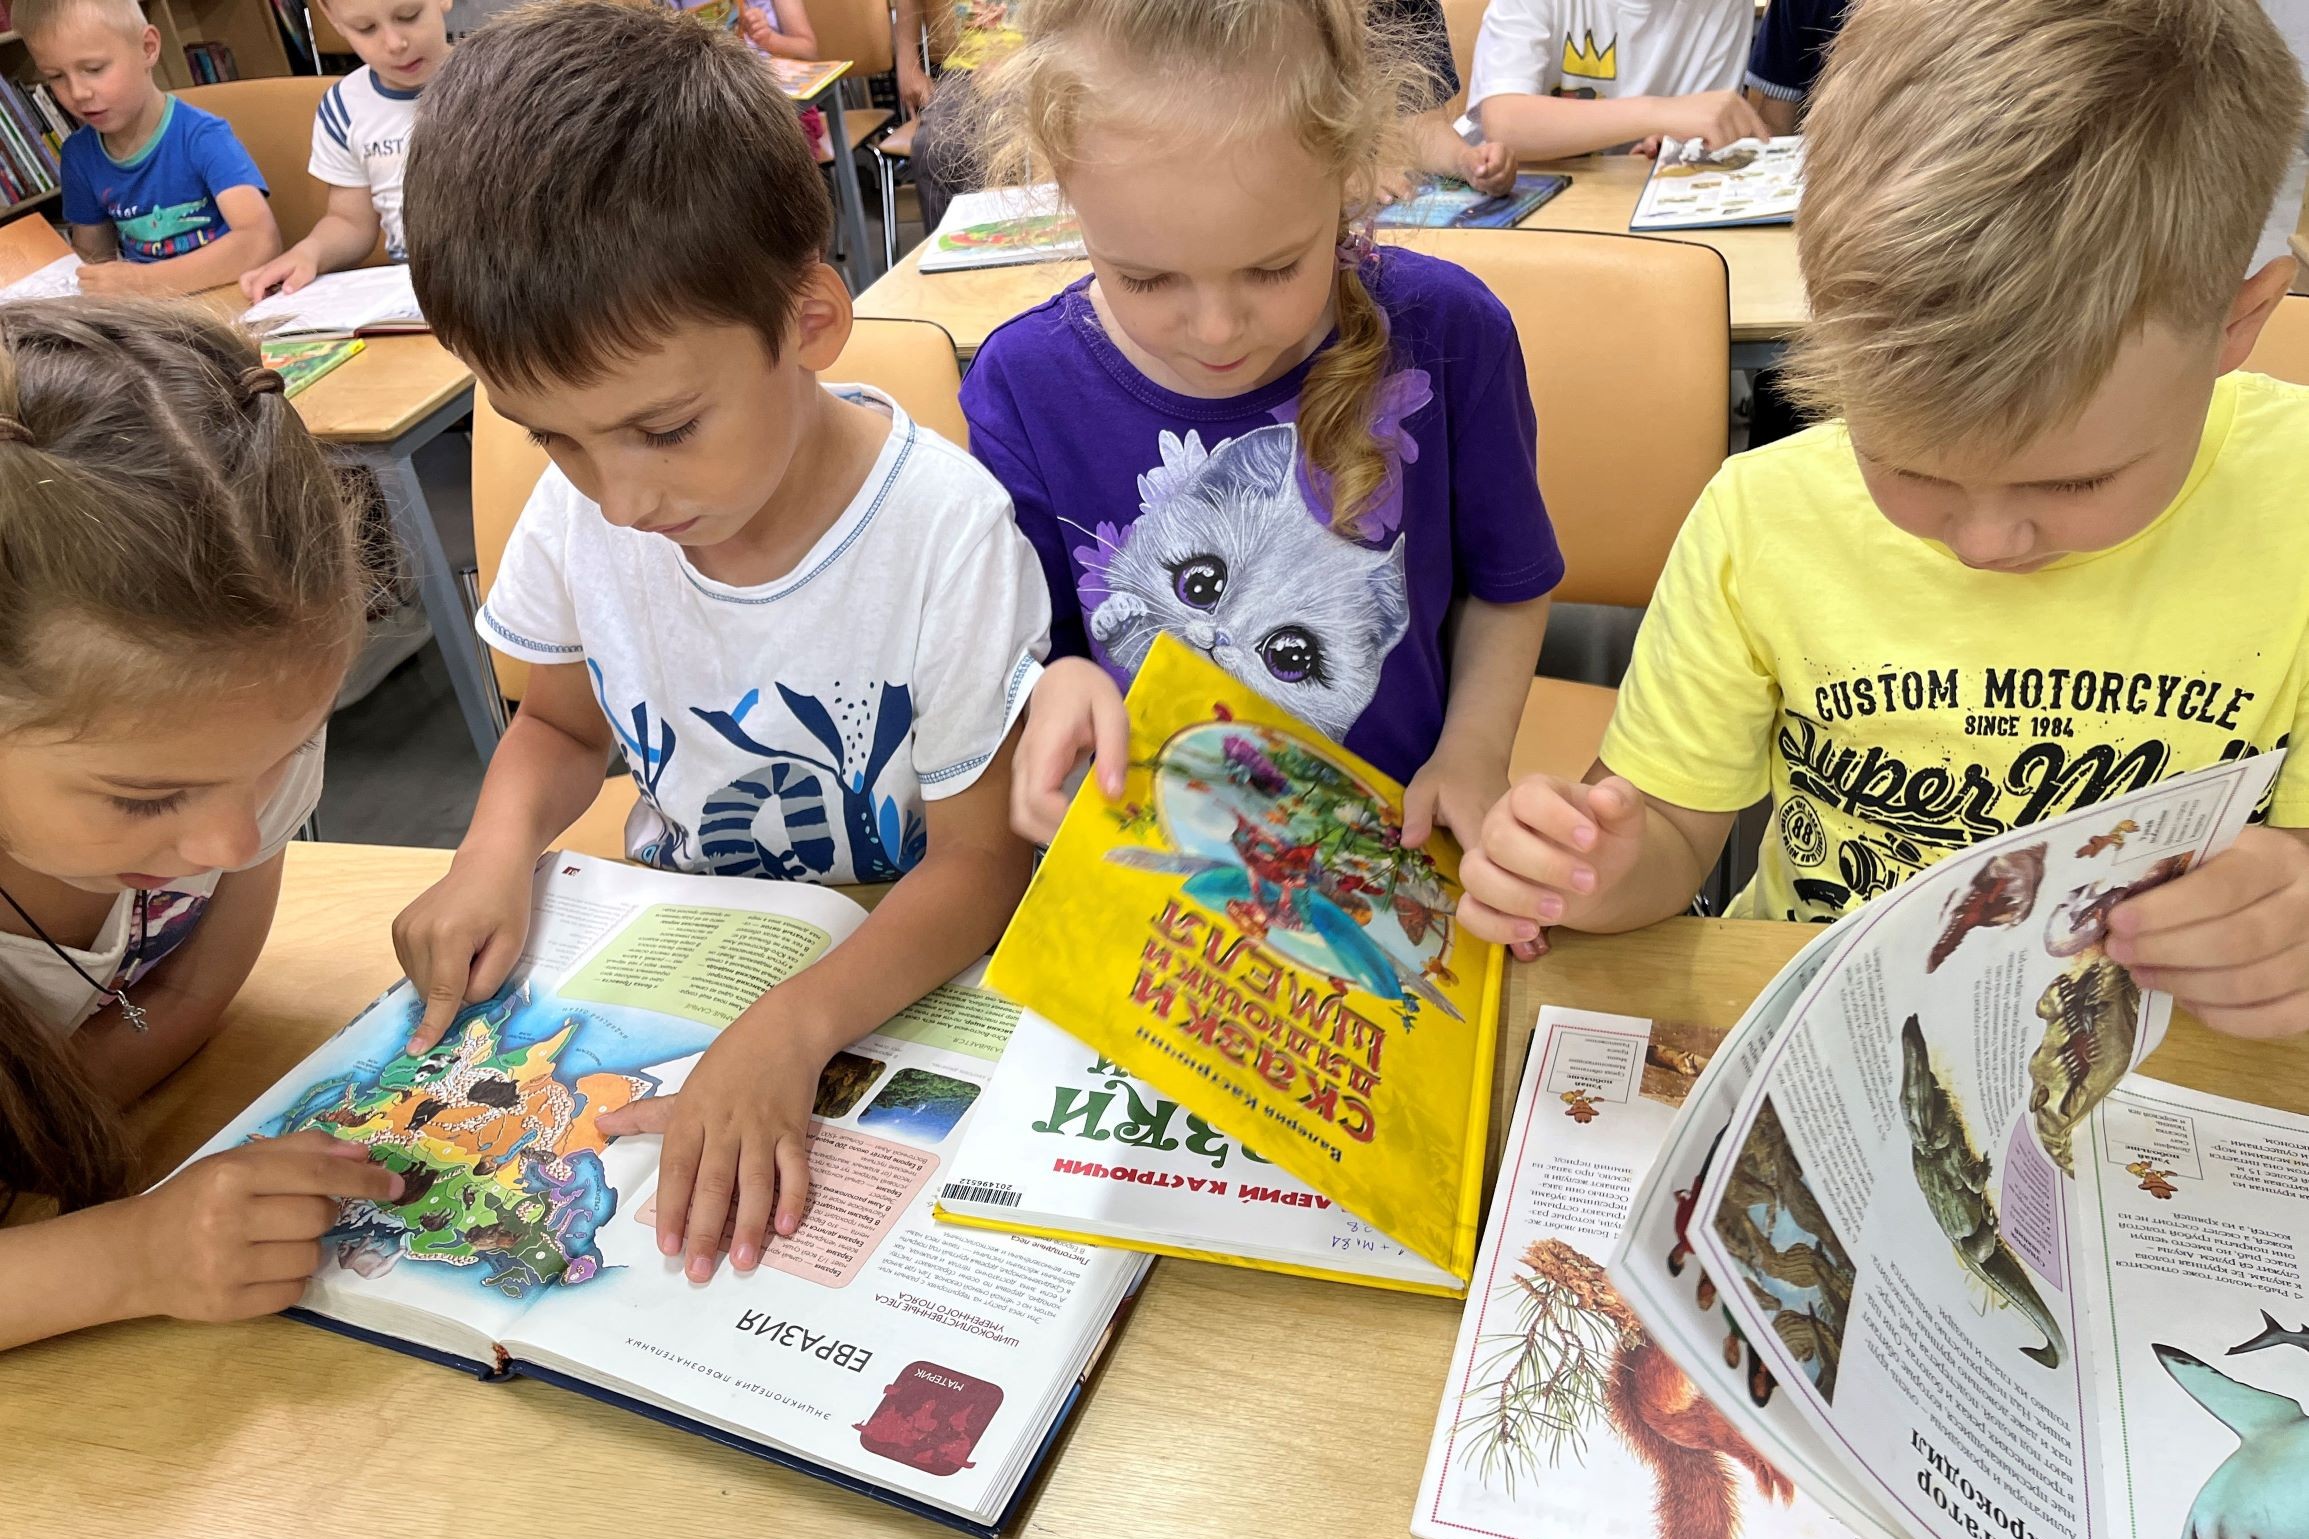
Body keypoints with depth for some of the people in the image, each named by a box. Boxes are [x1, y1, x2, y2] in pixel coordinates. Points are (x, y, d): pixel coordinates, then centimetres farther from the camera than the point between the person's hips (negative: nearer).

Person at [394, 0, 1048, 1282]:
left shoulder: (945, 537, -25)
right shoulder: (578, 508, -10)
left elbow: (979, 860, -19)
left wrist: (789, 1027, -34)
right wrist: (498, 847, -13)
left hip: (887, 969, -4)